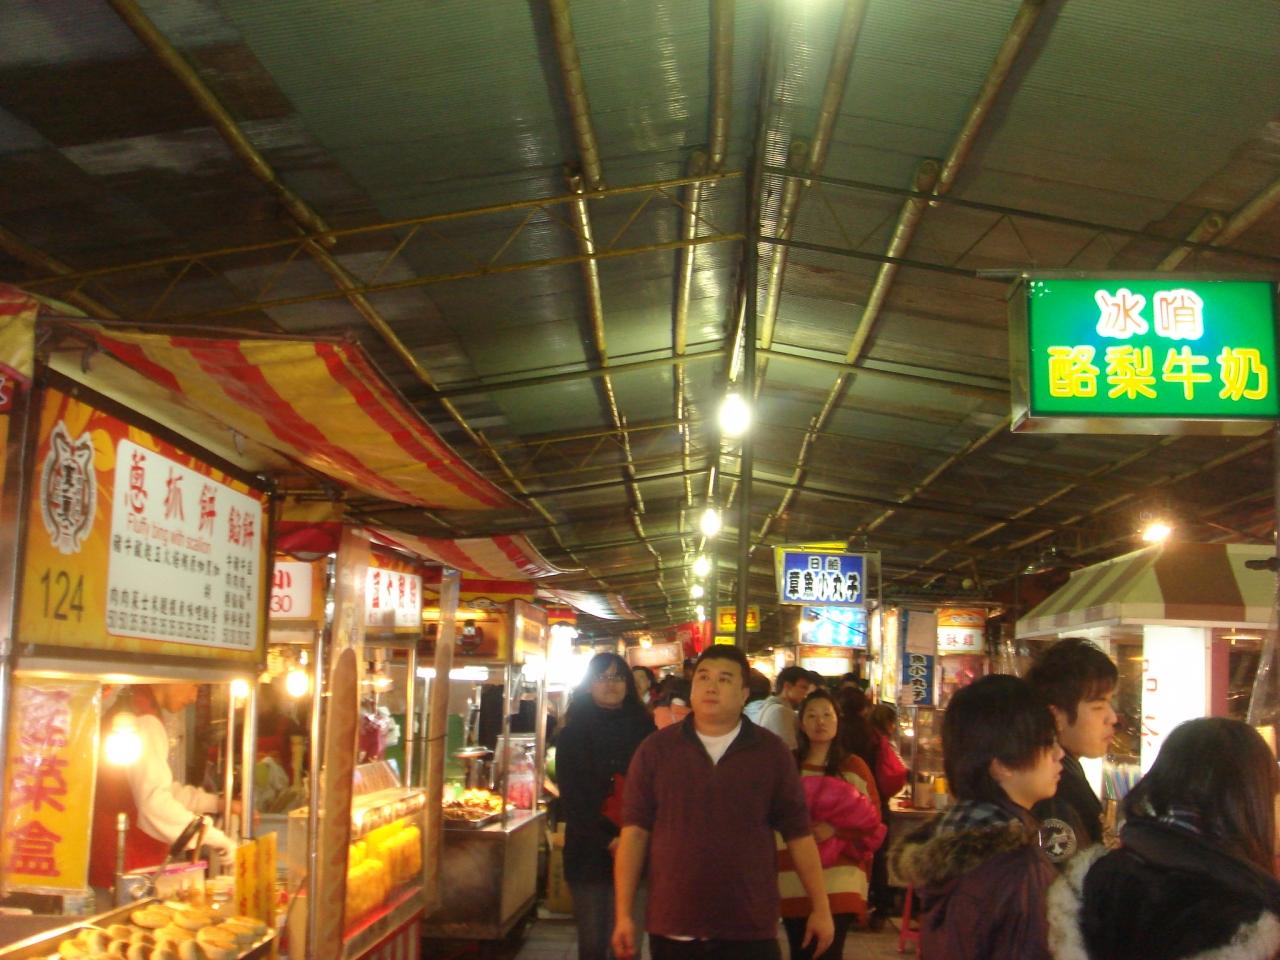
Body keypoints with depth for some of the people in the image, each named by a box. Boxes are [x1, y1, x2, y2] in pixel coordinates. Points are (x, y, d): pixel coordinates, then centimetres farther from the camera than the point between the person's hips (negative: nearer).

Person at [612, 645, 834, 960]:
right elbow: (635, 832, 1)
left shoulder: (771, 752, 2)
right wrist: (623, 914, -3)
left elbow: (798, 834, 6)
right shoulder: (656, 749, 1)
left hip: (750, 932, 0)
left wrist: (821, 908, 5)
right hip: (672, 930, 0)